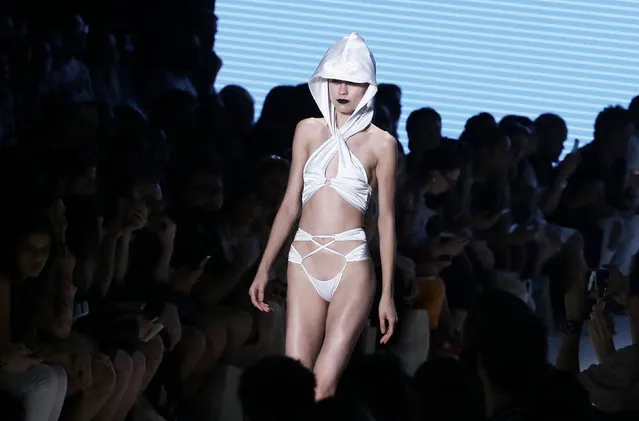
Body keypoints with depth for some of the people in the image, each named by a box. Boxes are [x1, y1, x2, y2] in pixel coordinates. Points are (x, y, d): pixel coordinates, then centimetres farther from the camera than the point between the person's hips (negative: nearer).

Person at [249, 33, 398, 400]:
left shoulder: (381, 143, 1)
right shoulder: (309, 131, 11)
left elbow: (386, 219, 2)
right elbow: (290, 206, 14)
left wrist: (388, 293, -1)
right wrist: (264, 269, 10)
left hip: (351, 266, -3)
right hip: (304, 265, 3)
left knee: (324, 386, -11)